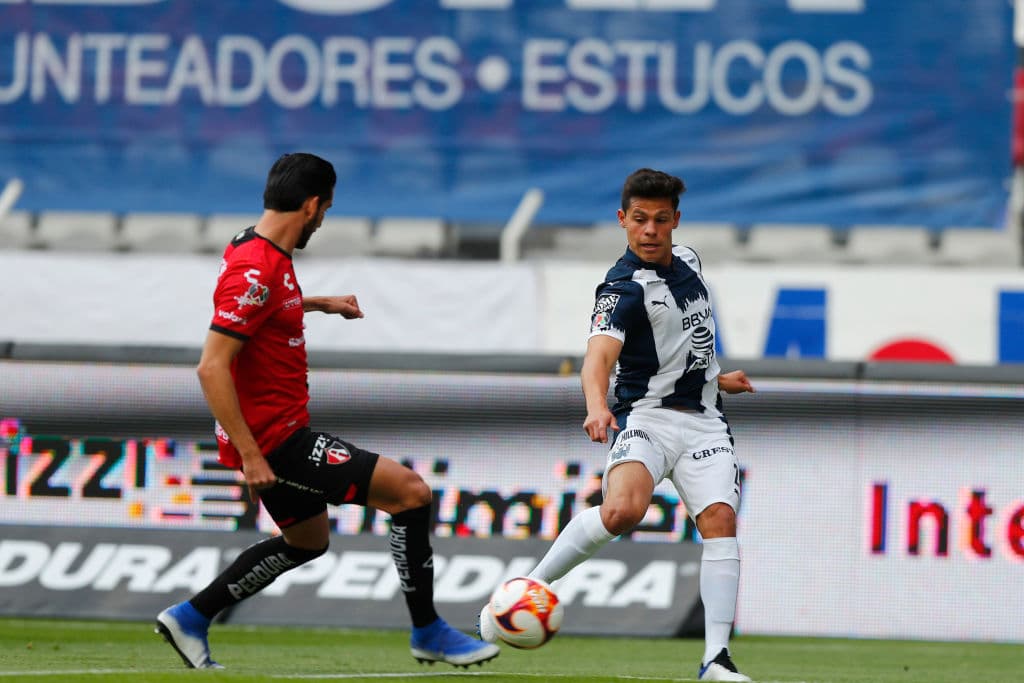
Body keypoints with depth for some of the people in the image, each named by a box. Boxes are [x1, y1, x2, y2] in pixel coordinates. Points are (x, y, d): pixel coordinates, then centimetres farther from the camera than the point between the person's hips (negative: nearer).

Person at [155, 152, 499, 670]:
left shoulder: (254, 251, 7)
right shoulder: (256, 272, -23)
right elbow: (212, 367, -28)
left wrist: (321, 304, 33)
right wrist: (250, 455, -28)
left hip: (281, 434, 11)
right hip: (275, 441, -11)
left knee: (307, 541, 29)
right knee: (410, 491, -11)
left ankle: (189, 618, 30)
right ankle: (427, 632, -2)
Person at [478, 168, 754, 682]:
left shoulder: (686, 261, 12)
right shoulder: (623, 289, -13)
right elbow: (598, 355, -31)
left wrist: (714, 377, 36)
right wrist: (597, 407, -49)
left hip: (702, 420, 6)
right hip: (647, 415, -6)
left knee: (720, 519, -16)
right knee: (623, 509, -32)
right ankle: (527, 590, -15)